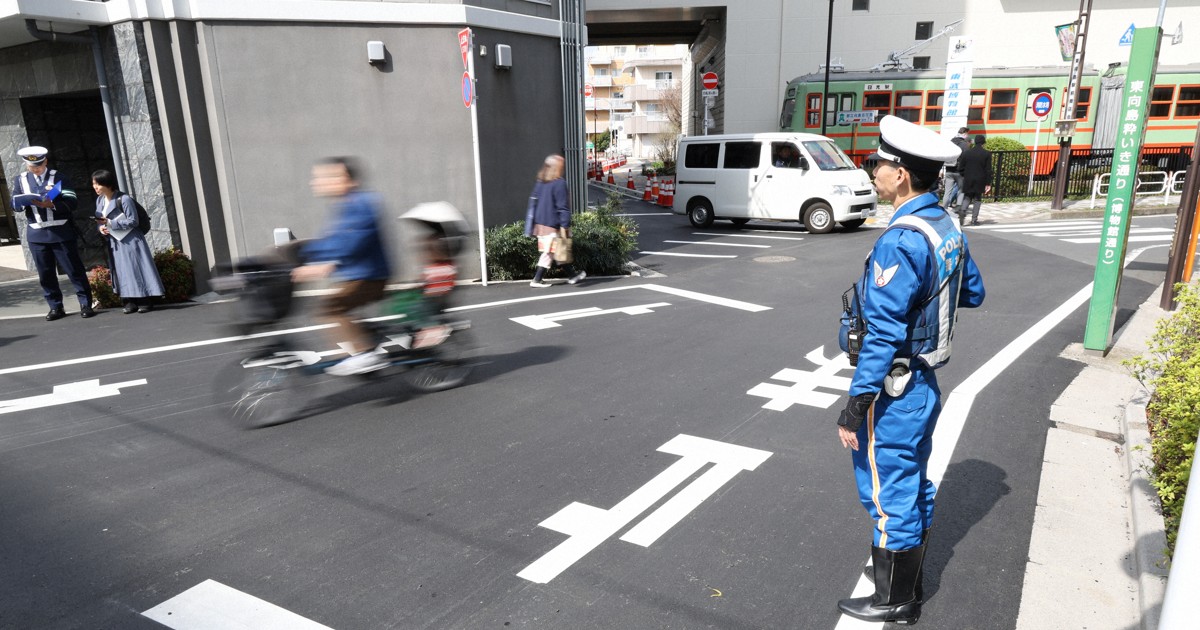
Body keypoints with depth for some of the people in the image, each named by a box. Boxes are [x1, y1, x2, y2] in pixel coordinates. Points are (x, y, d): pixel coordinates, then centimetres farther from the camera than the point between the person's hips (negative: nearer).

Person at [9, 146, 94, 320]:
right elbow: (15, 205, 6)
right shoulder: (20, 180, 10)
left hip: (61, 232, -3)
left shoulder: (58, 177, 1)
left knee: (74, 270, 0)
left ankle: (85, 304, 6)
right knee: (46, 274, 7)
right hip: (37, 235, 3)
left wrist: (51, 204, -25)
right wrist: (25, 201, -16)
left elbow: (72, 202, -8)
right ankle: (56, 307, 16)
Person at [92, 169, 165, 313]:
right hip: (114, 242, 7)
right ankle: (130, 302, 9)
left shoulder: (124, 199, -16)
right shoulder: (99, 200, 7)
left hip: (130, 241, -7)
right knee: (122, 272, 5)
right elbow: (101, 220, 15)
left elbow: (133, 221, -17)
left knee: (136, 270, -4)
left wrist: (109, 223, -19)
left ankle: (143, 302, 1)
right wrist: (101, 227, -7)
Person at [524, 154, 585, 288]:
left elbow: (533, 202, 14)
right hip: (553, 224, -8)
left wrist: (534, 224, 20)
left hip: (540, 223, 8)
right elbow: (563, 206, -16)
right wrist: (565, 225, -16)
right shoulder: (559, 183, -14)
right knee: (549, 252, 1)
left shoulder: (539, 182, 9)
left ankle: (572, 275, 23)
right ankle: (537, 280, 7)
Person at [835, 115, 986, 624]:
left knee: (889, 494, 6)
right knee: (912, 487, 21)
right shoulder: (946, 228, 4)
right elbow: (972, 292, 18)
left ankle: (894, 601, 24)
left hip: (892, 393, -9)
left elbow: (882, 336, -26)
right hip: (923, 384, 9)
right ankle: (907, 580, 40)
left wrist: (855, 408, -21)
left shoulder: (900, 241, -25)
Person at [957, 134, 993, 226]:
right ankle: (974, 220, 4)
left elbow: (962, 167, 4)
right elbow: (988, 170, -5)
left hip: (968, 180, 2)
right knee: (977, 199, 6)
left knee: (967, 198, 11)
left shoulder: (967, 153, 1)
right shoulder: (987, 154, -5)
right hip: (980, 181, -1)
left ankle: (962, 210, -17)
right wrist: (988, 184, -2)